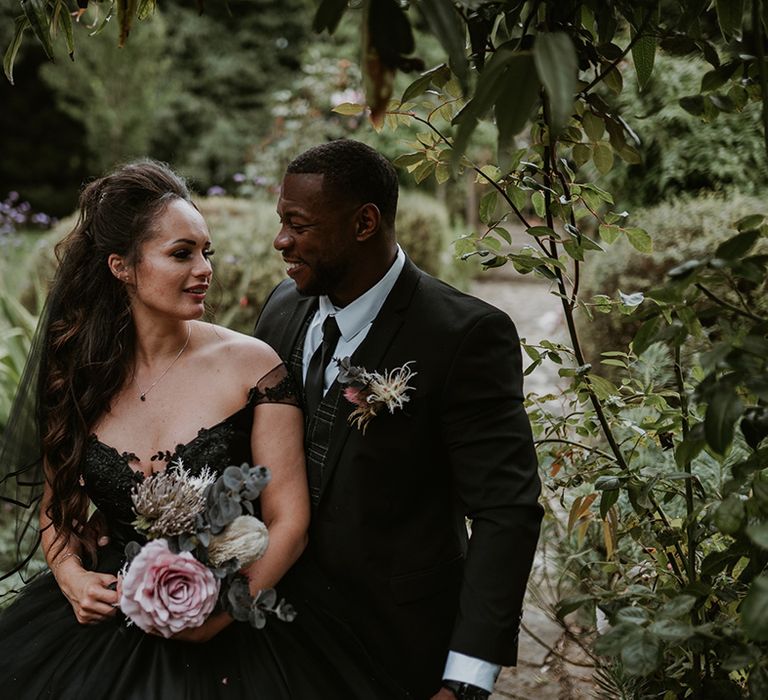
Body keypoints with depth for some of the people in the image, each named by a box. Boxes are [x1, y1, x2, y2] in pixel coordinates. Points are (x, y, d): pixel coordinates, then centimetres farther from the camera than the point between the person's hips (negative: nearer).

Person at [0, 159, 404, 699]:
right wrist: (72, 577, -8)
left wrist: (219, 614, -20)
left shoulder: (252, 364, -9)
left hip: (229, 633, -2)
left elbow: (289, 522, -9)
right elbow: (58, 512, 12)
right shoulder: (77, 376, 0)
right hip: (106, 627, 3)